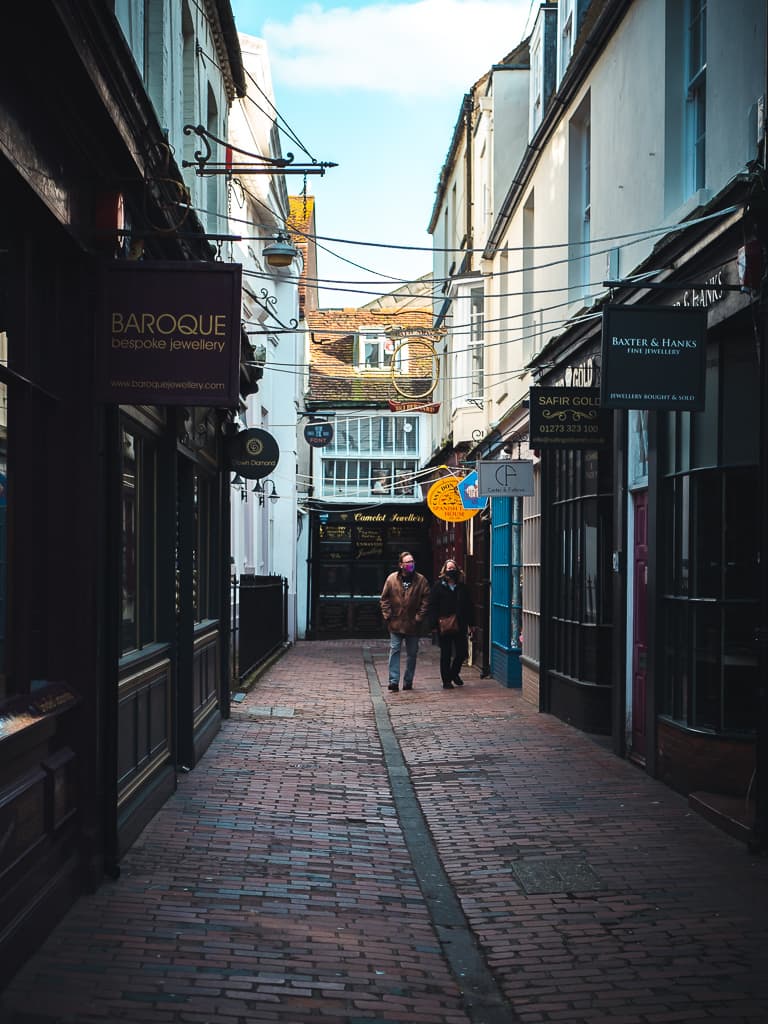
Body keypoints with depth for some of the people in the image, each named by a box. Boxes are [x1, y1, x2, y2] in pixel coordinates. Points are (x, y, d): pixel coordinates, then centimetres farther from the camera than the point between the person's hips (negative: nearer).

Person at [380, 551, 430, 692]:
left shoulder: (421, 580, -1)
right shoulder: (391, 579, 0)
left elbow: (425, 600, -1)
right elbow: (385, 599, 4)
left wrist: (419, 617, -7)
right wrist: (388, 616, -5)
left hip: (413, 624, 1)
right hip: (395, 623, -1)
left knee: (412, 654, 8)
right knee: (394, 651, -5)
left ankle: (408, 682, 19)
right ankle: (394, 681, -5)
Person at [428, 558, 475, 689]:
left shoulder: (462, 587, 8)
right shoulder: (438, 586, -2)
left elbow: (469, 606, 12)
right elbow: (432, 607, -5)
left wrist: (471, 623, 8)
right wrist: (433, 624, -12)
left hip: (460, 626, 3)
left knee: (463, 652, 5)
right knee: (446, 654, 3)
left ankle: (454, 673, 30)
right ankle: (446, 681, 13)